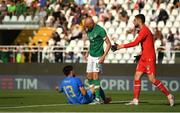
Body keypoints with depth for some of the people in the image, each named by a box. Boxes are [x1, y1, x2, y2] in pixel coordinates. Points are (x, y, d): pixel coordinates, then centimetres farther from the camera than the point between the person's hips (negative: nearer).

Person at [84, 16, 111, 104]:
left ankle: (98, 98, -13)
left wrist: (104, 56, -21)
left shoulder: (100, 30, -18)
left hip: (98, 57, -8)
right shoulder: (88, 31, 6)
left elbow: (109, 44, -15)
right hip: (91, 56, 8)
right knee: (89, 76, 6)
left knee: (95, 76, -14)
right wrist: (88, 53, 14)